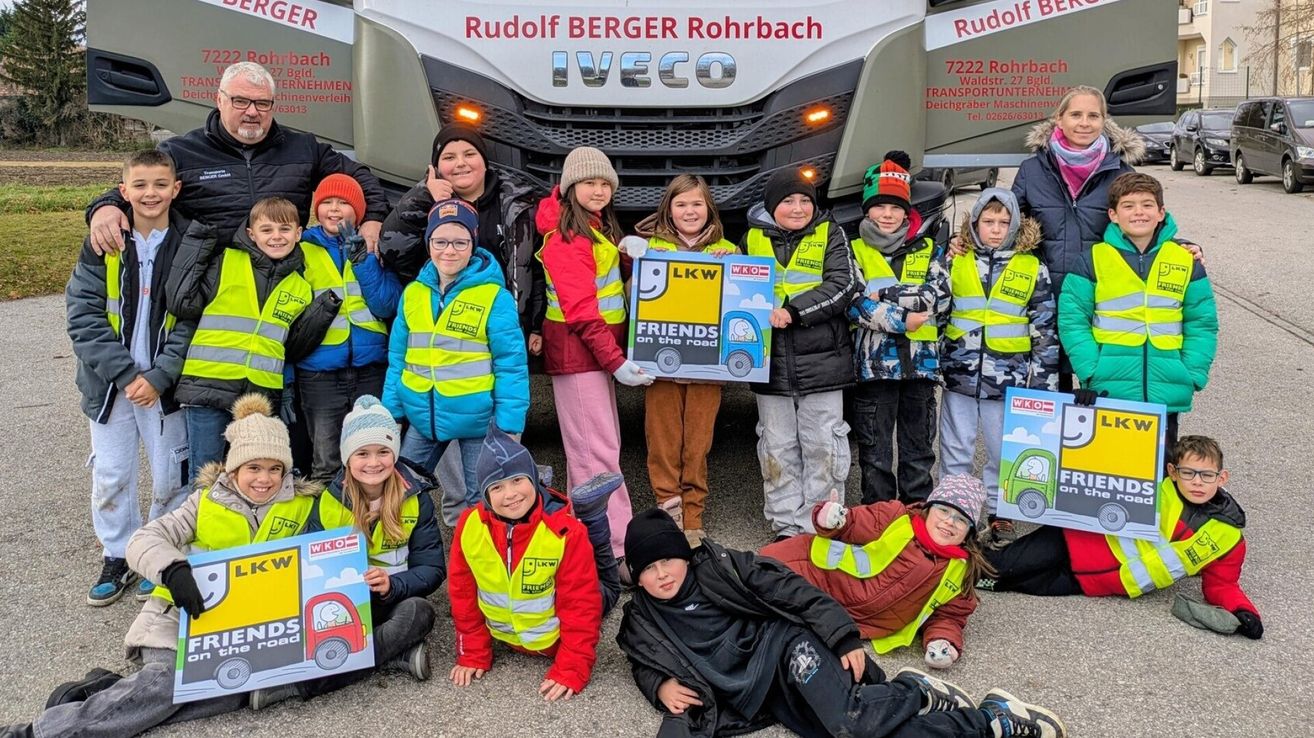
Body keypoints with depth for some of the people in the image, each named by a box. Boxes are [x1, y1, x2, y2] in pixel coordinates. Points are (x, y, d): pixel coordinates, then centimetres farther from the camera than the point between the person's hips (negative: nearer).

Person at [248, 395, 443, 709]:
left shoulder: (416, 499, -3)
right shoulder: (329, 501, 0)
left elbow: (432, 568, -4)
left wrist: (392, 585, -25)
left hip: (395, 602, 0)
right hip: (343, 604, 0)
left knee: (419, 612, -36)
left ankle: (302, 684, -36)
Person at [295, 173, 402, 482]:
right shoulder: (302, 251, 5)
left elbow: (389, 306, -4)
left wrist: (361, 258, -13)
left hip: (371, 367, 1)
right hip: (319, 370, -1)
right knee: (326, 464, -2)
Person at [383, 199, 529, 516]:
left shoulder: (494, 296, -11)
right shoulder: (413, 292, 4)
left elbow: (511, 365, -12)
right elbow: (398, 358, 11)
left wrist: (509, 427, -14)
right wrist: (391, 412, 8)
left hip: (476, 418, -5)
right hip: (423, 416, 5)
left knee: (481, 502, 8)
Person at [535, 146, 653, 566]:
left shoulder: (598, 227, 14)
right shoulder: (566, 238, -15)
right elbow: (581, 311, -20)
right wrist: (616, 361, -21)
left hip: (599, 349, 10)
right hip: (577, 353, -10)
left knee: (595, 447, 14)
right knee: (599, 452, -10)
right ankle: (617, 549, -8)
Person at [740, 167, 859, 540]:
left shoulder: (829, 234, 2)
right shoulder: (753, 238, 10)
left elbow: (843, 285, -10)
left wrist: (793, 310, -18)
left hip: (822, 360, -2)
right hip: (771, 362, 3)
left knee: (823, 447, 3)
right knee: (778, 449, 9)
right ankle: (786, 526, 20)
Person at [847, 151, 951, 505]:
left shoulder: (929, 250, 12)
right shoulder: (855, 251, 7)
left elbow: (940, 298, -5)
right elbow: (854, 303, -7)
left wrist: (884, 294, -11)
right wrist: (903, 320, -13)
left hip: (921, 360, 2)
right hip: (874, 361, -2)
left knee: (919, 449, 9)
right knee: (875, 451, 3)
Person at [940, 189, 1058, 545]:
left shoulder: (1033, 269, 2)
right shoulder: (957, 262, 5)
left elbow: (1046, 329, 3)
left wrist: (1045, 381, 0)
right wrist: (935, 364, 8)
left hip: (1009, 379, -1)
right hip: (959, 375, 1)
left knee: (1004, 453, 10)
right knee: (956, 451, 9)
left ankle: (1000, 515, 26)